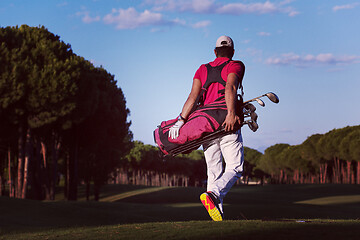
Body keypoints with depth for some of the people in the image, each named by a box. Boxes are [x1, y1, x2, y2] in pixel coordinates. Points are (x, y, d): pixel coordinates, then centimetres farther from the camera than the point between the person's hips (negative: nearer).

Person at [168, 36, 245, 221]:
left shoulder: (202, 70, 18)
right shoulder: (236, 66, 5)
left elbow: (193, 95, 1)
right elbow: (230, 87, -16)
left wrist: (181, 119, -7)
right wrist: (231, 114, -27)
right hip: (227, 124, -4)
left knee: (214, 172, 8)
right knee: (235, 169, -1)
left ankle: (218, 215, 1)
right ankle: (212, 194, -27)